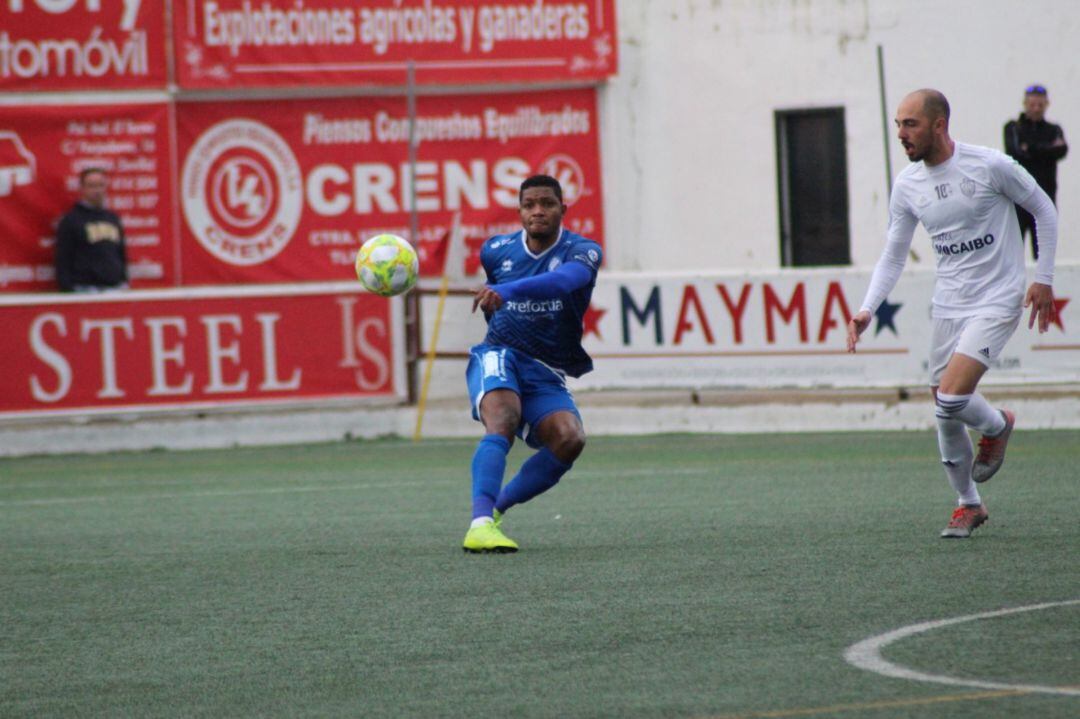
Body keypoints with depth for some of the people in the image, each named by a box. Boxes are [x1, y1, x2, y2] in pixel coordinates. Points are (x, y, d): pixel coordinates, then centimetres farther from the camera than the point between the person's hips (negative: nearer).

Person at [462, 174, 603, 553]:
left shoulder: (582, 251, -9)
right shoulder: (496, 251, 3)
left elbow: (565, 279, -34)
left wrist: (506, 291, -49)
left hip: (548, 374, 0)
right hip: (498, 356, 0)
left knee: (569, 439, -27)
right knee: (503, 421, -33)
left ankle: (496, 508, -9)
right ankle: (480, 524, -50)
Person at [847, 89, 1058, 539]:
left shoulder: (989, 165, -14)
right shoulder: (908, 185, 1)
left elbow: (1044, 209, 0)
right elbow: (893, 256, 9)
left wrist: (1043, 279, -2)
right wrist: (867, 310, -4)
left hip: (996, 303, -6)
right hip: (947, 307, 6)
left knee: (951, 400, -21)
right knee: (944, 415, 5)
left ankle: (997, 426, 13)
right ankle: (968, 504, 24)